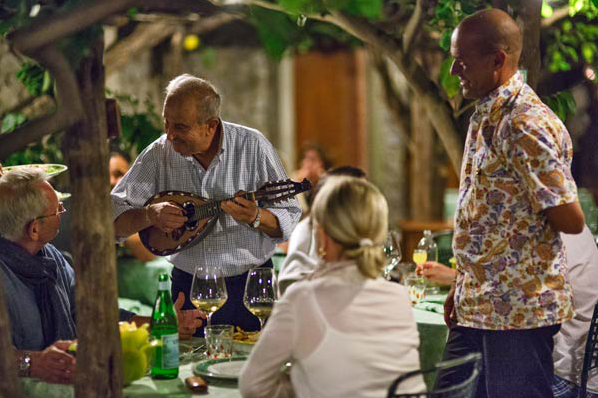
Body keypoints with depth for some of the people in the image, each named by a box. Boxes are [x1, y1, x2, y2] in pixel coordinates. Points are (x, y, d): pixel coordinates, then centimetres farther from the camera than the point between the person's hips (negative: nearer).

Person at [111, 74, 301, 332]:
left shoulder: (253, 146, -7)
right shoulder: (159, 153, -3)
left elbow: (291, 222, -5)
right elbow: (113, 217, -3)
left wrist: (256, 218, -25)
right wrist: (150, 215, -21)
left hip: (250, 284, -1)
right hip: (188, 287, 1)